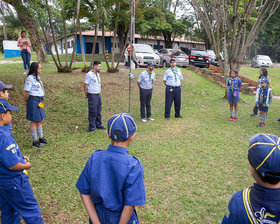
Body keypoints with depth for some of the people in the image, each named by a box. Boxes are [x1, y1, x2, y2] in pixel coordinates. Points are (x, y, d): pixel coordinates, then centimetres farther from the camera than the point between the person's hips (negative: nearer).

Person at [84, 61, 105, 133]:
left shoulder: (97, 74, 13)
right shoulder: (89, 74, -12)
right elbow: (85, 86, -9)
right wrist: (86, 95, -2)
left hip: (98, 95, 8)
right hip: (92, 96, -8)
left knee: (98, 111, 15)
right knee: (93, 112, -3)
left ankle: (98, 124, 29)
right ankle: (91, 128, 6)